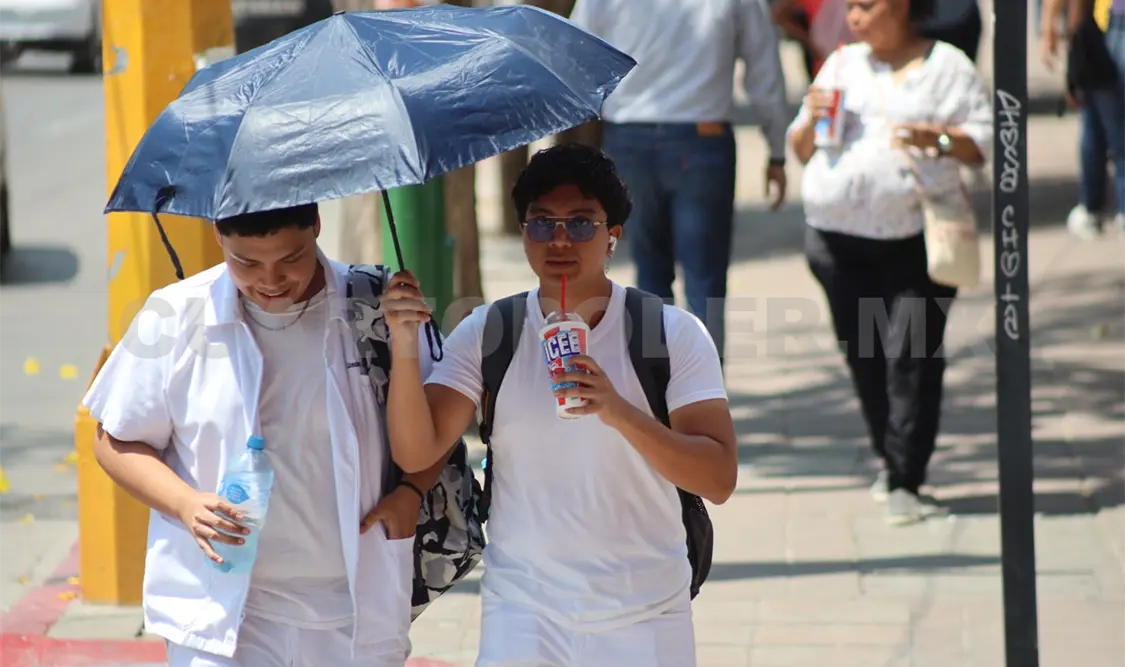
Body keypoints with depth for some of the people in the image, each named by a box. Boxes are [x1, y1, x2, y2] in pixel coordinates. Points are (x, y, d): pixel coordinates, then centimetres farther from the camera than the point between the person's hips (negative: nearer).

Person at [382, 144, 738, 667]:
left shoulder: (675, 333, -6)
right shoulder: (485, 334, 0)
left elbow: (719, 480, -15)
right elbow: (416, 453, -9)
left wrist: (619, 413, -29)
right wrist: (404, 349, -24)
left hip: (645, 620, -1)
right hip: (522, 619, 1)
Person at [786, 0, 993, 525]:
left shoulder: (946, 67, 4)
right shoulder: (842, 65, 15)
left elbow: (983, 141, 0)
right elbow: (802, 151, 18)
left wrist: (935, 138, -18)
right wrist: (813, 121, -3)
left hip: (918, 240, -4)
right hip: (839, 240, 4)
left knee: (912, 357, -11)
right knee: (864, 359, 7)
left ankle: (906, 482, -10)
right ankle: (889, 459, 24)